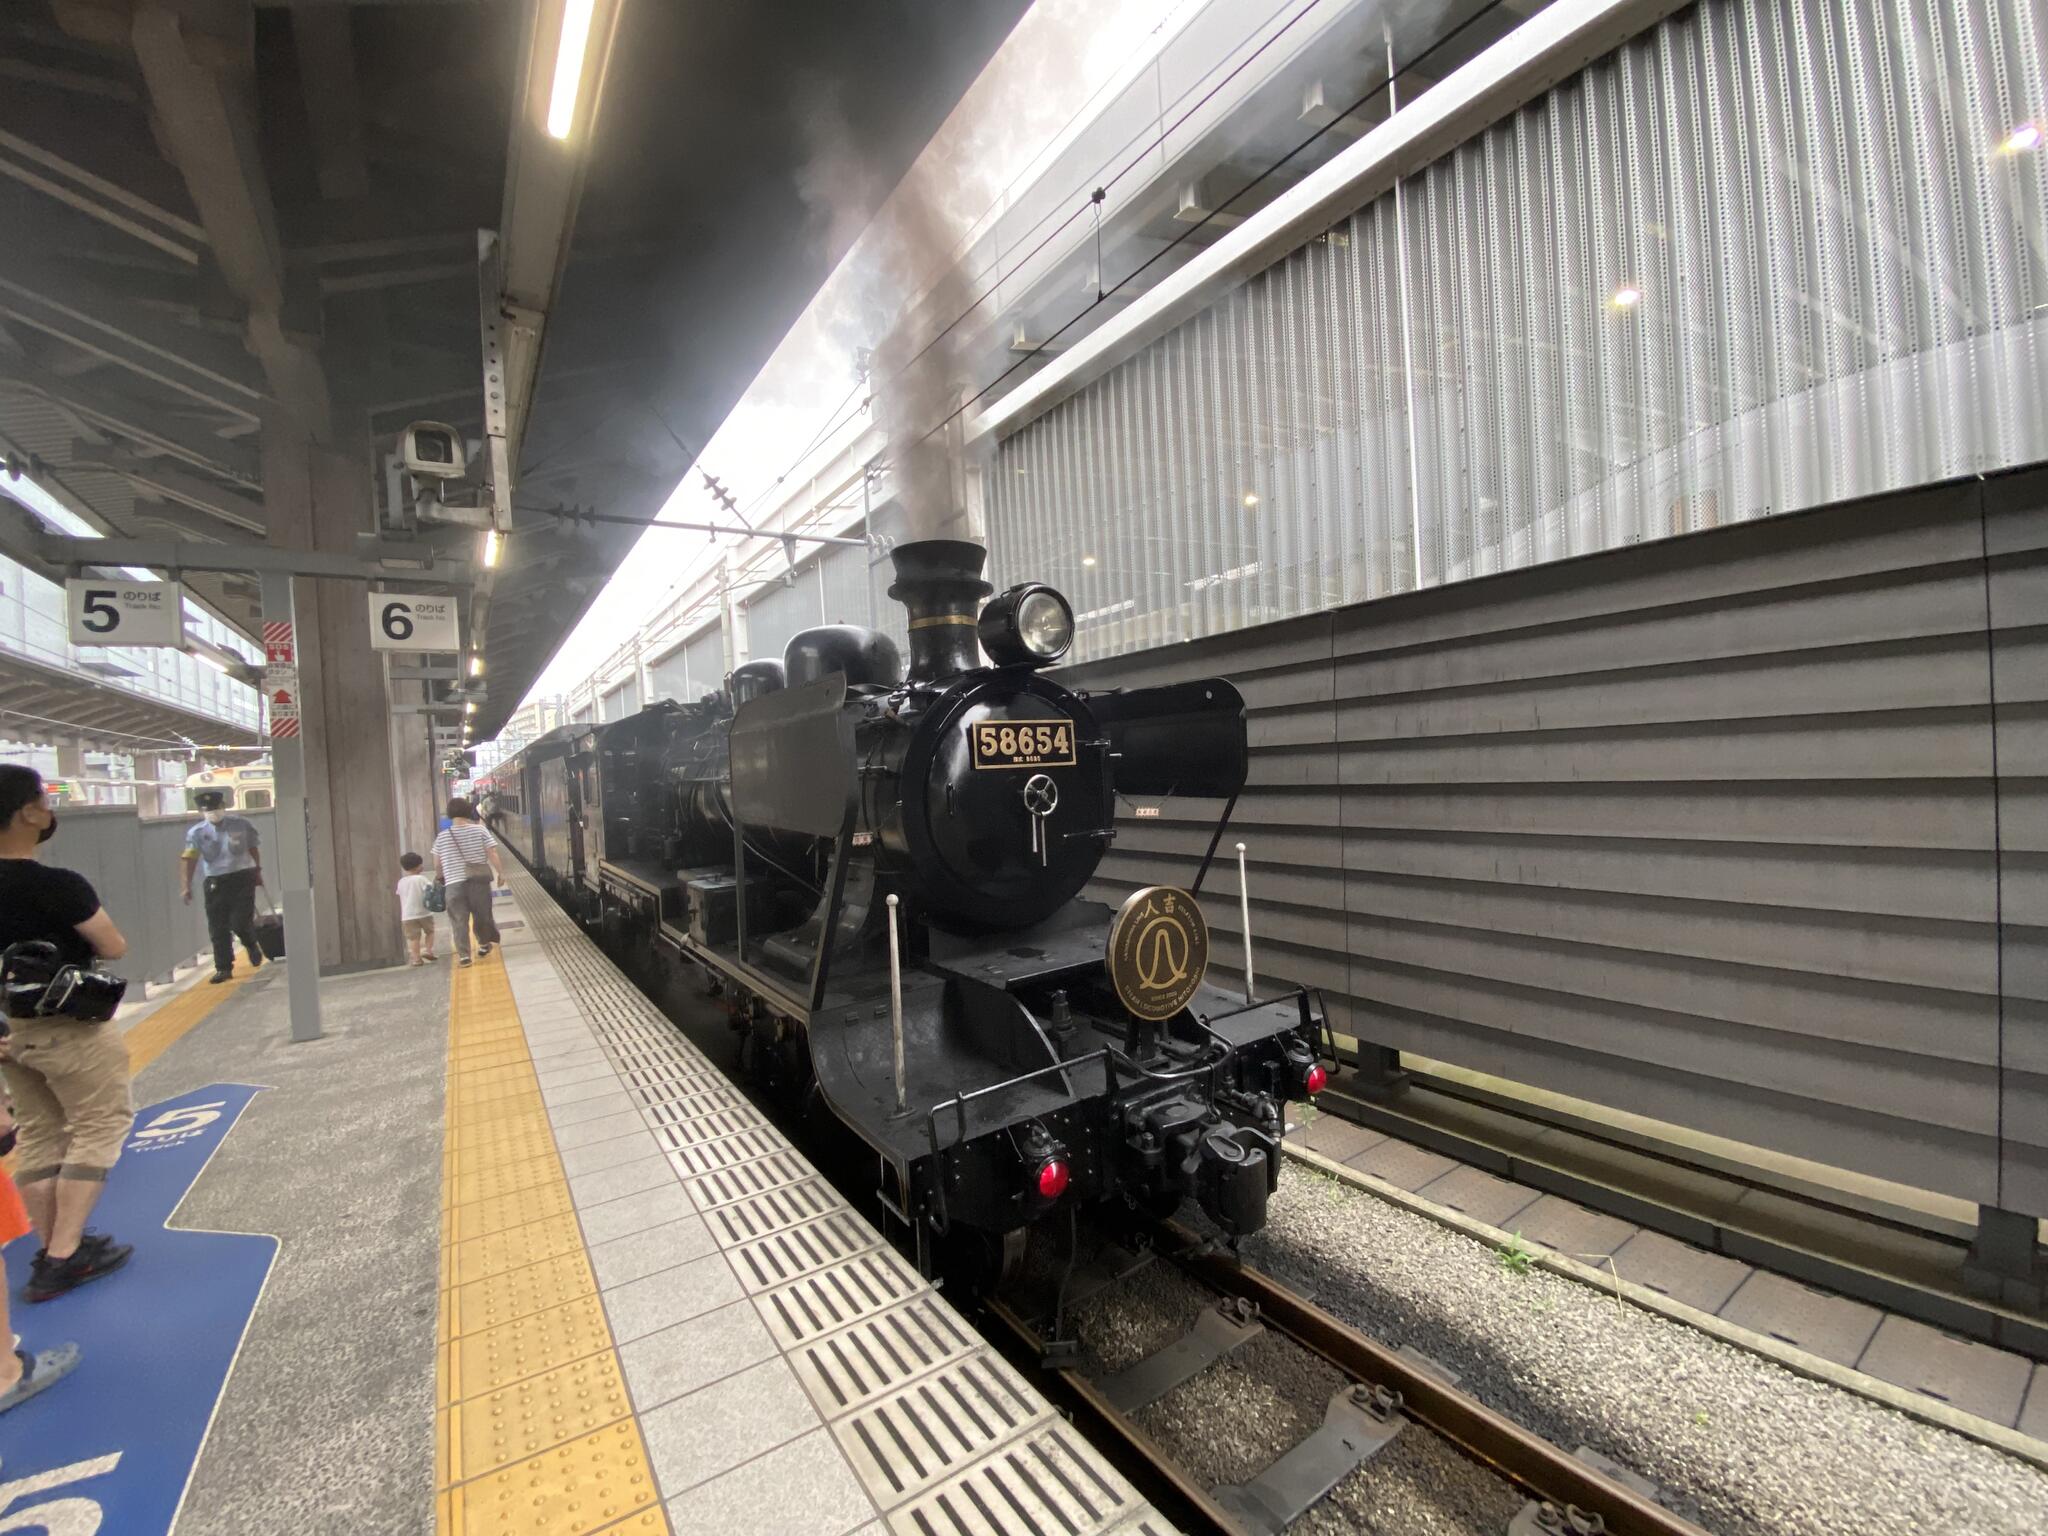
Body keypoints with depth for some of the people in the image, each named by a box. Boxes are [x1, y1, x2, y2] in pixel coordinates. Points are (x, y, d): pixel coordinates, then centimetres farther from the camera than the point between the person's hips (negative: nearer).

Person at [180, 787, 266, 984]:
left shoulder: (242, 825, -1)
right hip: (215, 883, 2)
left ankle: (252, 946, 25)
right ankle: (224, 968, 13)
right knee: (218, 928, 2)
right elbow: (188, 859, -7)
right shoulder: (197, 832, -1)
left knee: (240, 922, -8)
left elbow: (253, 848, 11)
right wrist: (185, 886, -16)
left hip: (242, 878, -2)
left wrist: (258, 871, 15)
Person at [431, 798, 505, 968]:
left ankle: (463, 955, 2)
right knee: (482, 914, 16)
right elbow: (492, 854, -7)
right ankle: (484, 945, 31)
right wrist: (500, 872, 2)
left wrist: (443, 876, 27)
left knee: (459, 920, 5)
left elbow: (437, 864, 8)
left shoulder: (442, 836, 2)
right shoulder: (480, 830, -3)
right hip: (479, 880, 0)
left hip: (454, 882, 0)